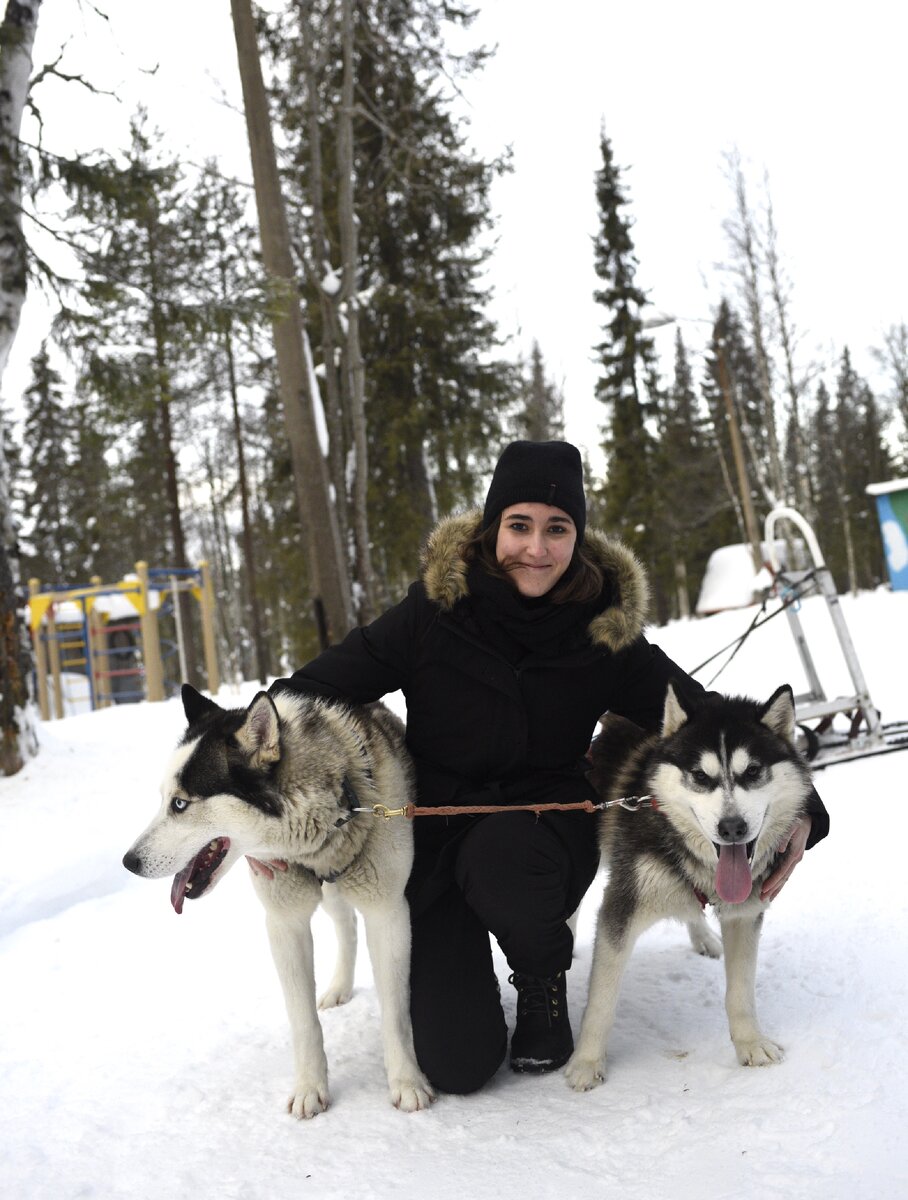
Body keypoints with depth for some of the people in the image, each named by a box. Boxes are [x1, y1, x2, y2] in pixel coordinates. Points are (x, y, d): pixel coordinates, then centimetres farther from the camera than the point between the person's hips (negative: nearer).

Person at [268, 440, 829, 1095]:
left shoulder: (605, 631, -7)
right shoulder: (435, 611, -12)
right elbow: (314, 686, -11)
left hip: (542, 827, 0)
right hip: (433, 837, 0)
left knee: (499, 857, -38)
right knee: (458, 1062, -12)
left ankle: (544, 980, -1)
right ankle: (452, 973, 27)